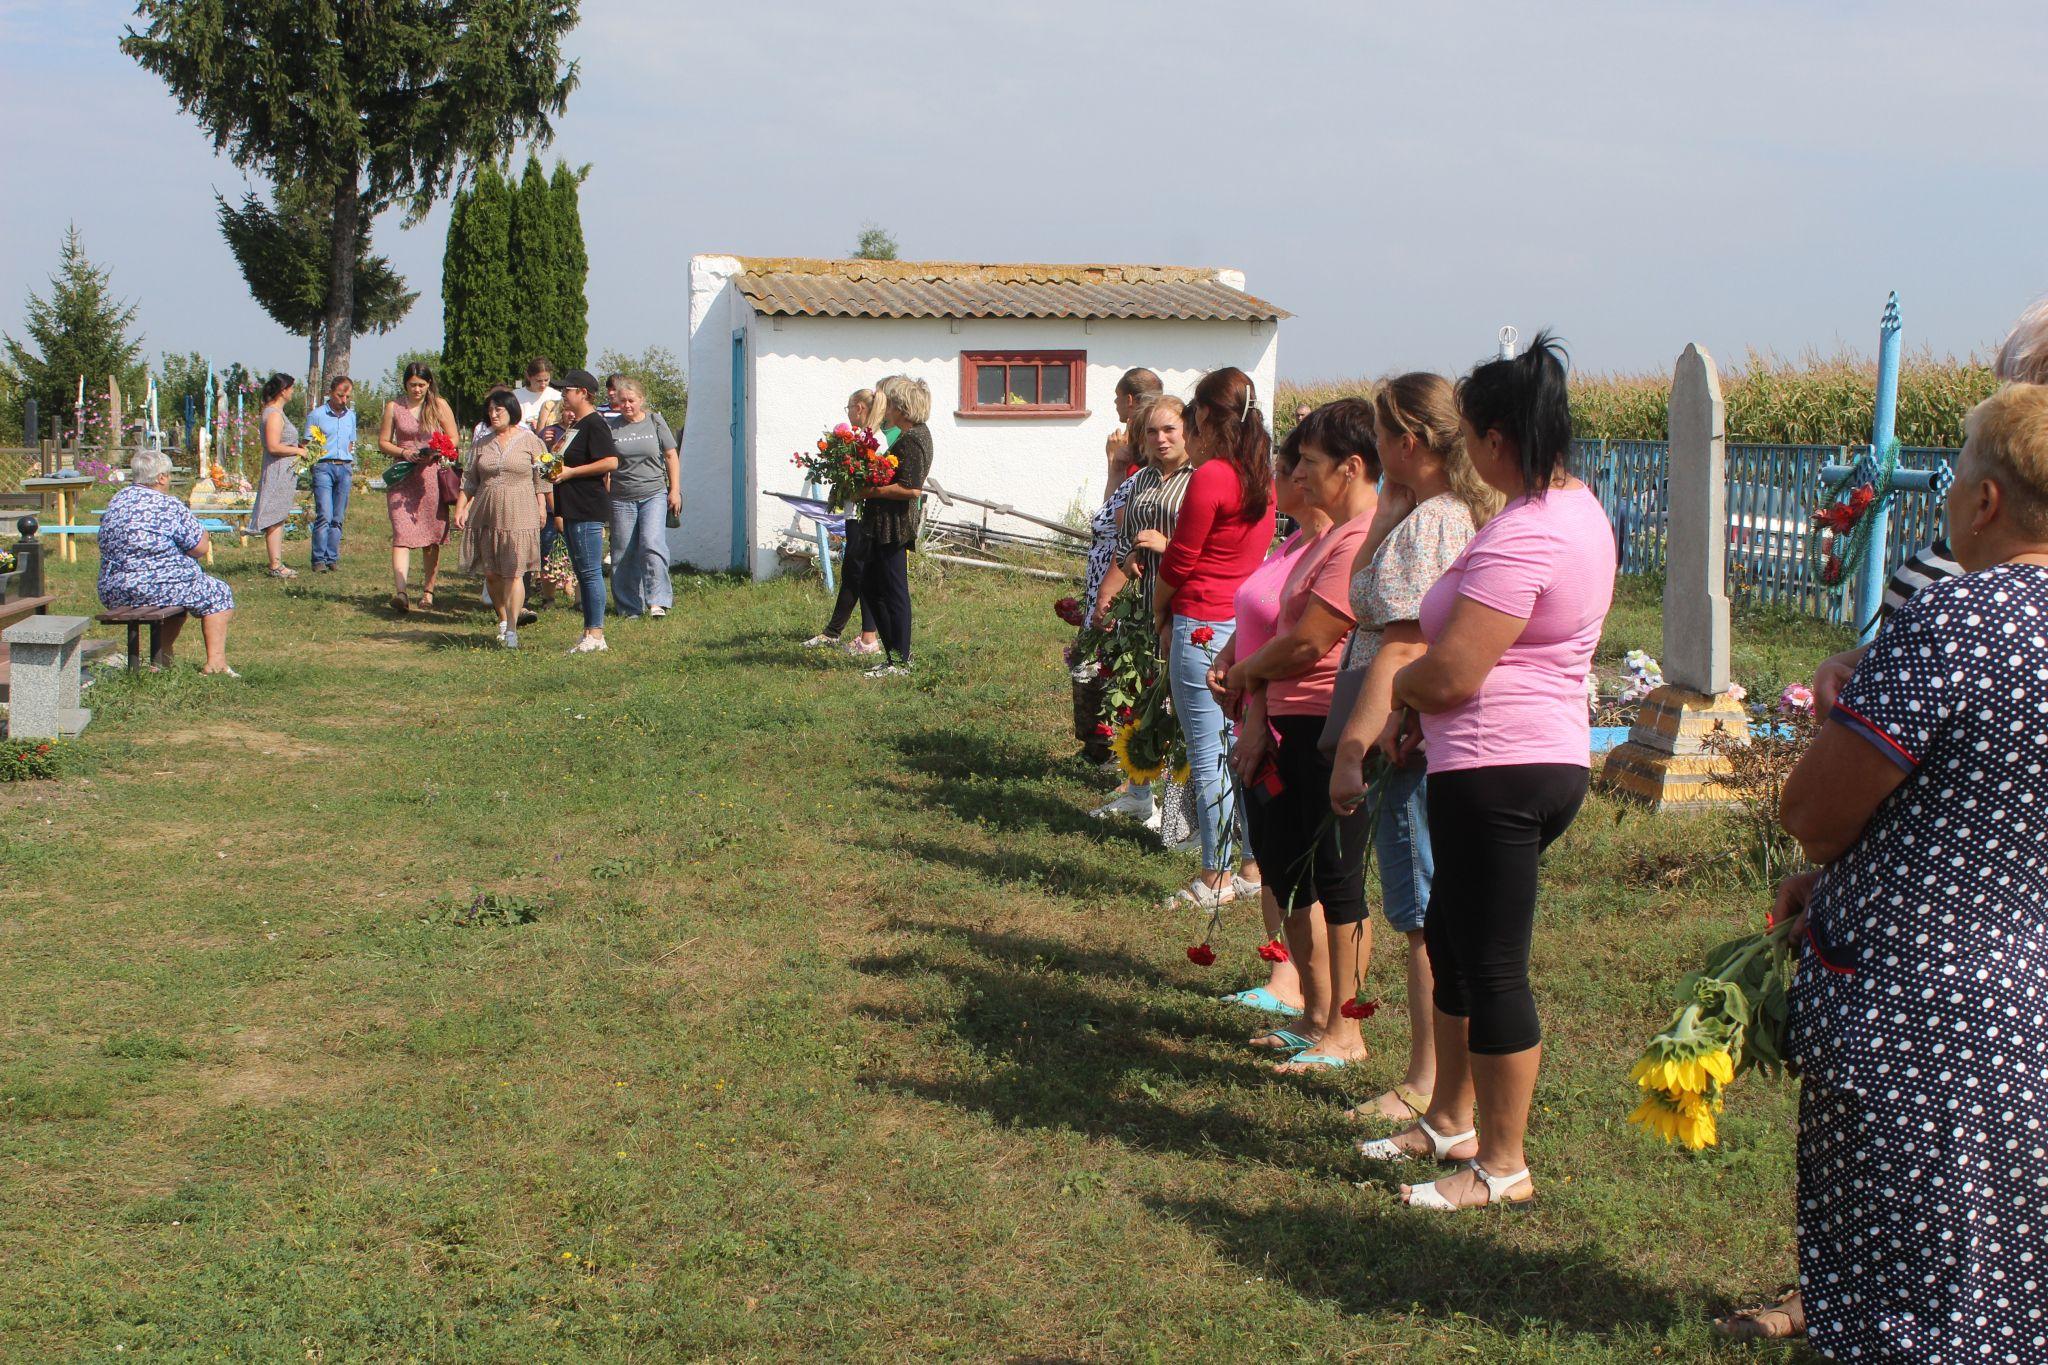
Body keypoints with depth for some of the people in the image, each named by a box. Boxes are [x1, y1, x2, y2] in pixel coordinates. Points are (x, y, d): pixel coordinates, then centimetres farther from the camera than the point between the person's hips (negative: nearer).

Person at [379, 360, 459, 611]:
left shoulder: (439, 405, 6)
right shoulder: (394, 407, 7)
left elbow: (453, 439, 7)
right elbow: (383, 442, 10)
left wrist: (434, 451, -12)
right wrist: (403, 452, -9)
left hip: (432, 475, 1)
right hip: (402, 477, 0)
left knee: (432, 537, 5)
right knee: (402, 534, -13)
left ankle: (428, 591, 15)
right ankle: (400, 591, -23)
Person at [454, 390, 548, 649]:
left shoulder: (530, 441, 3)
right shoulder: (481, 445, 14)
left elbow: (542, 480, 3)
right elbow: (469, 481, 15)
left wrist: (542, 510, -5)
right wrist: (460, 509, 4)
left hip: (519, 514, -4)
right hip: (485, 515, 4)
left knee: (514, 573, -10)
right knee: (491, 574, 5)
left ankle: (512, 629, -11)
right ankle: (502, 620, 21)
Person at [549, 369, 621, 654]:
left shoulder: (594, 424, -12)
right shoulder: (575, 425, 19)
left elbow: (610, 462, -22)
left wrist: (570, 472, -19)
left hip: (588, 510, -11)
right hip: (572, 510, 11)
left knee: (590, 571, -9)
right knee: (582, 572, 12)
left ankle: (595, 634, -7)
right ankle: (590, 633, 16)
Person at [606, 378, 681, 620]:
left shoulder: (655, 421, 5)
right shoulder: (611, 427, 4)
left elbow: (671, 457, 9)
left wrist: (675, 490, 4)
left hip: (654, 494, -1)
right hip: (622, 498, 1)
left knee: (652, 543, -18)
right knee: (623, 553, 3)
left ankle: (658, 601, -19)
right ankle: (630, 606, 12)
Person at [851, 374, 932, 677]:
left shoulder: (911, 440, -18)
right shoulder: (920, 433, 14)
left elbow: (912, 489, -25)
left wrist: (871, 491, -20)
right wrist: (871, 488, 13)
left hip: (895, 525, -11)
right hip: (886, 525, 11)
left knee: (893, 593, -2)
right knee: (869, 587, 17)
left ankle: (899, 662, 6)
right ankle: (897, 653, 23)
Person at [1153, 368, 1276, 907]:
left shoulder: (1210, 477, -14)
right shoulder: (1262, 477, 9)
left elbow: (1178, 561, -9)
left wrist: (1160, 614, 8)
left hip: (1203, 626, -8)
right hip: (1249, 623, 8)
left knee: (1207, 758, -2)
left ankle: (1215, 878, 3)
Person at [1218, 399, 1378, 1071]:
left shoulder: (1364, 540, -17)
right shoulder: (1322, 535, 16)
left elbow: (1307, 644, -19)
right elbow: (1284, 632, 12)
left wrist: (1243, 673, -1)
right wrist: (1258, 717, 2)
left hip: (1338, 731, -10)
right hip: (1292, 727, 11)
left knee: (1336, 878, -1)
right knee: (1288, 871, 16)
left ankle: (1345, 1033, 10)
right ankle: (1317, 1016, 27)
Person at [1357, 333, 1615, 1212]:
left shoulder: (1522, 537, -22)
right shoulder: (1579, 509, 11)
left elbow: (1450, 675, -24)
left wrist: (1398, 687, -3)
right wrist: (1416, 709, 9)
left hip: (1497, 772, -11)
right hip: (1549, 754, 11)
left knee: (1492, 966, 0)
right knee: (1450, 936, 22)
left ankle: (1502, 1166, 12)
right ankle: (1451, 1120, 36)